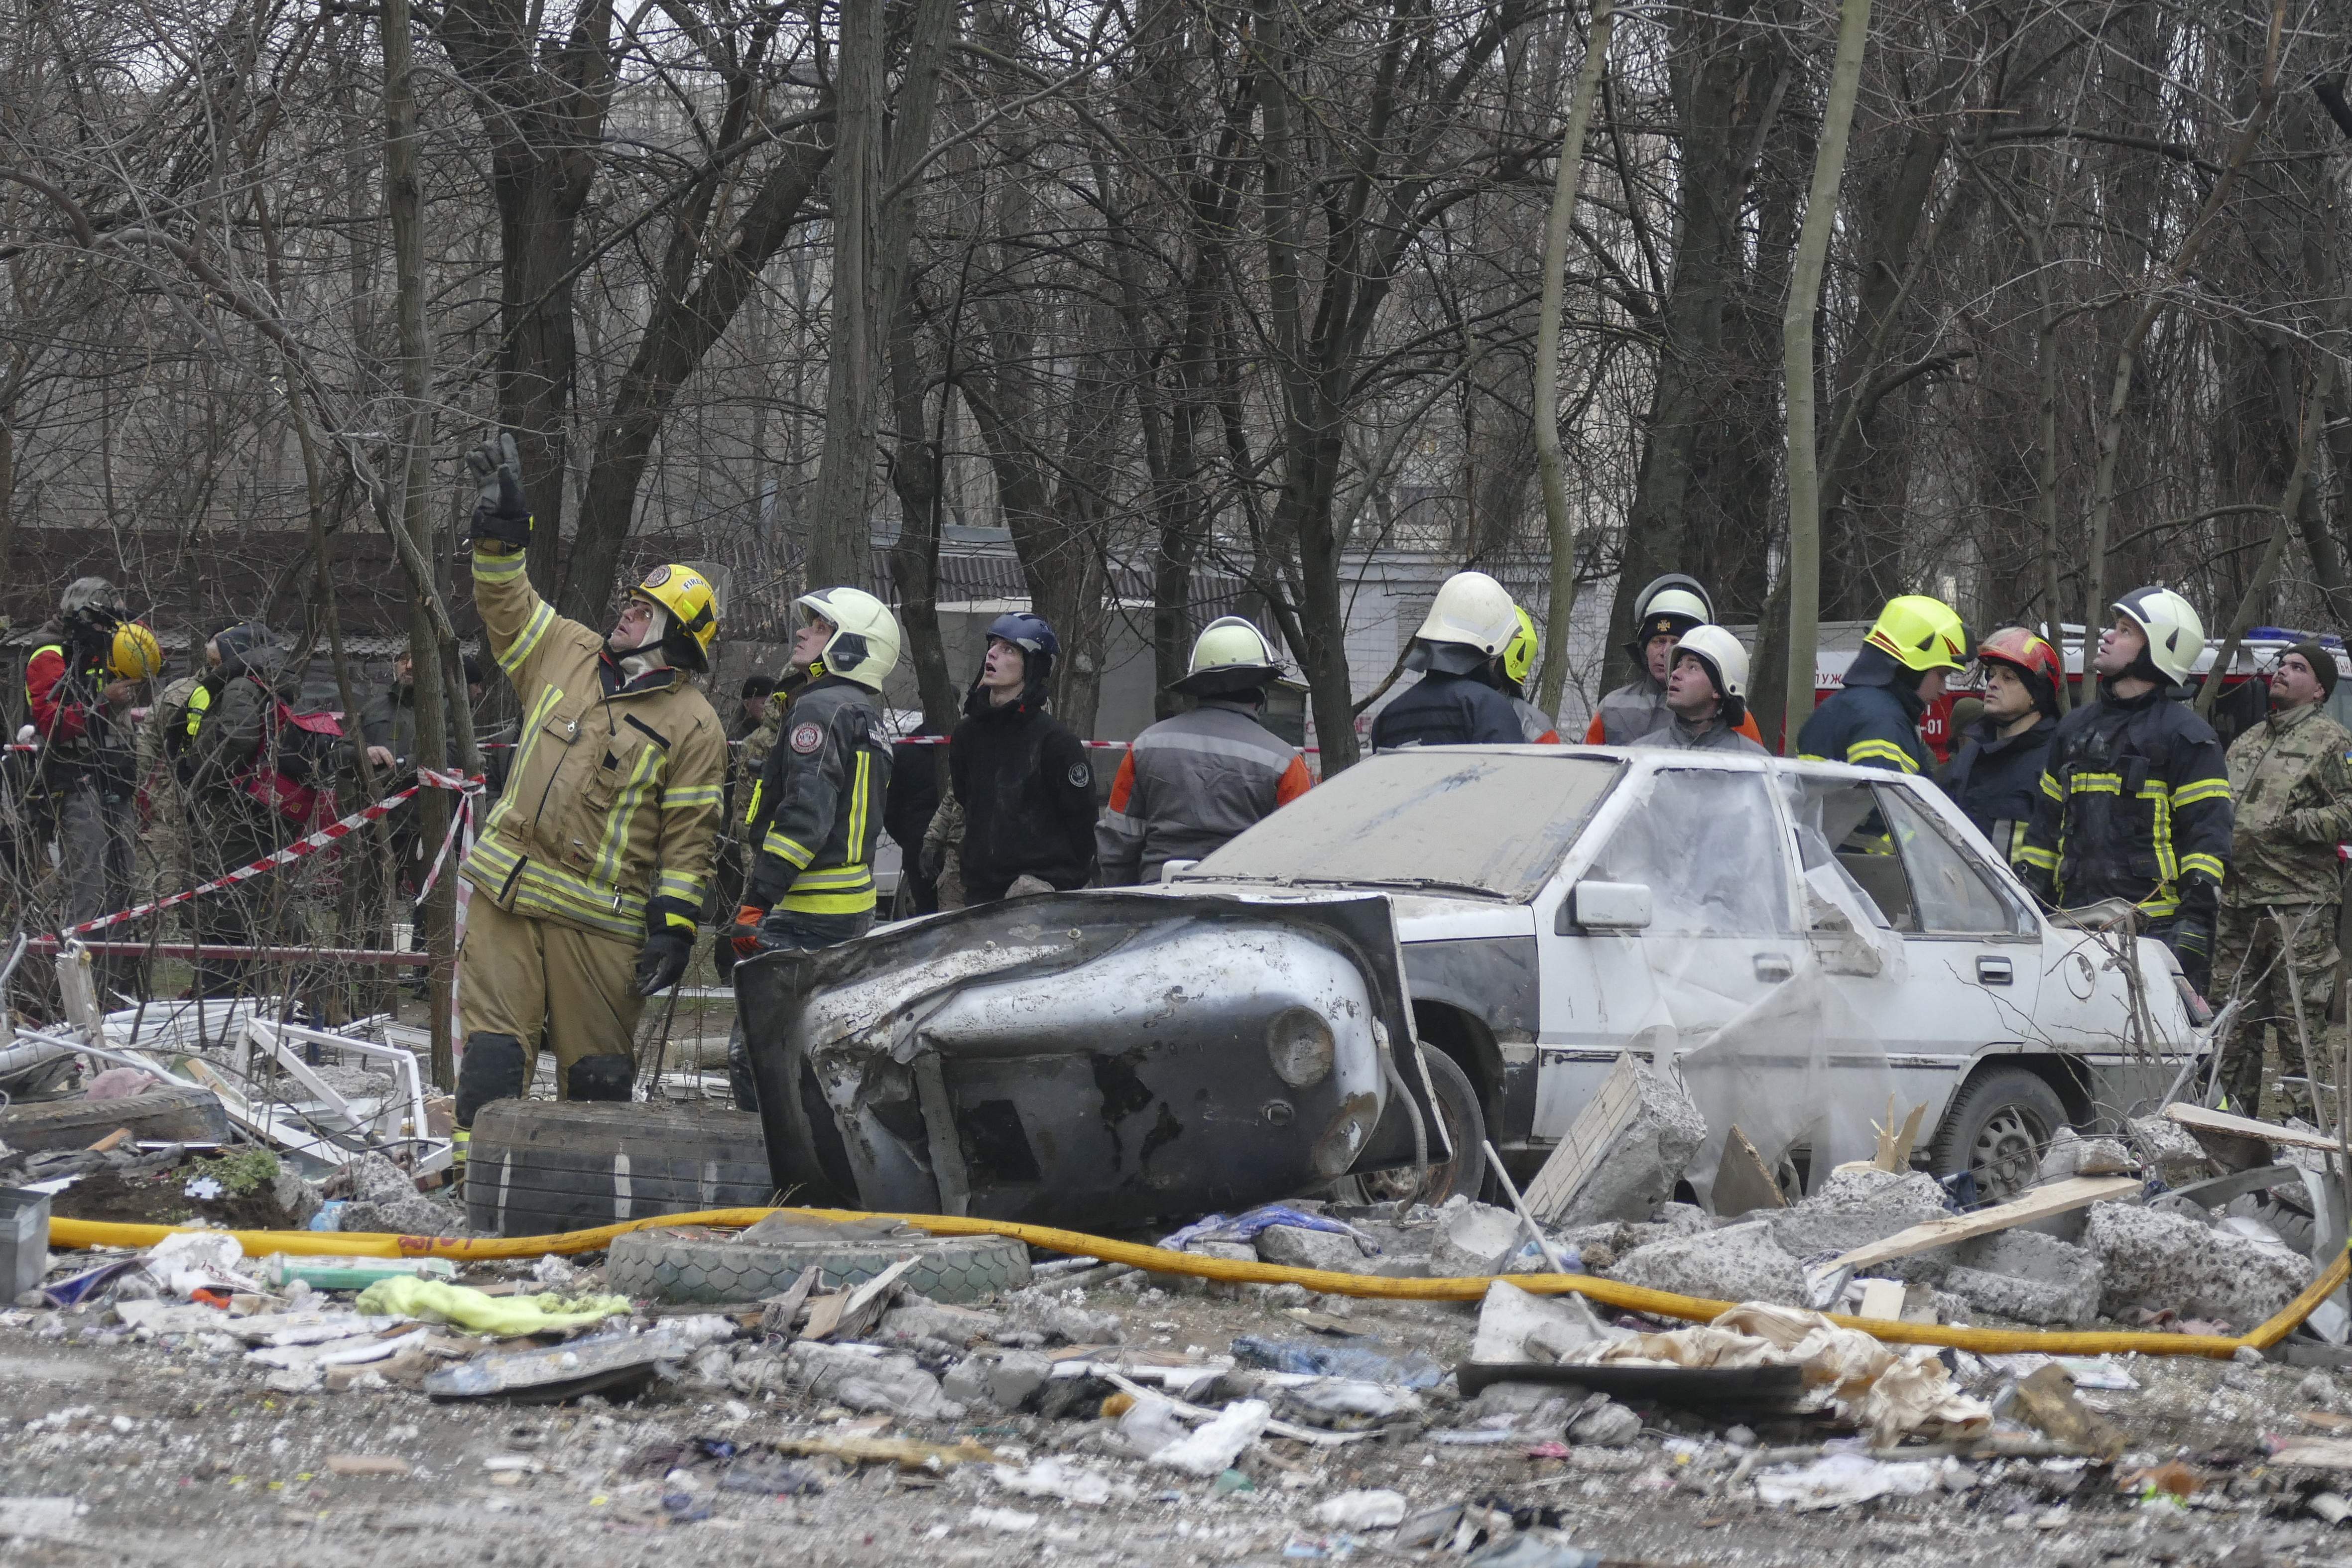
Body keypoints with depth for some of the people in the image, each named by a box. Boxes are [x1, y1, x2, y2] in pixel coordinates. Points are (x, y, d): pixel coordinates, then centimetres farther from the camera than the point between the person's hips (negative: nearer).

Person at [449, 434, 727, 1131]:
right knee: (492, 1054, -1)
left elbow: (689, 840, -5)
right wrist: (502, 523, 3)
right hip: (507, 892, 4)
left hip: (599, 919, -4)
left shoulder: (693, 727, -2)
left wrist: (673, 928, -10)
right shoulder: (567, 654, 12)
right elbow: (507, 601, 16)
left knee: (598, 1073, 3)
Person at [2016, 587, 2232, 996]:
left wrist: (2195, 925, -14)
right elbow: (2045, 829, 24)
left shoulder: (2185, 737, 0)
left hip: (2154, 930, -6)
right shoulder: (2076, 729, 21)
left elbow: (2208, 836, -6)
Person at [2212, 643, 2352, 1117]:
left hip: (2298, 905, -7)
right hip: (2237, 902, 7)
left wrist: (2295, 826, -17)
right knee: (2235, 1024, 10)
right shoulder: (2245, 744, 23)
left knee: (2298, 1025, -7)